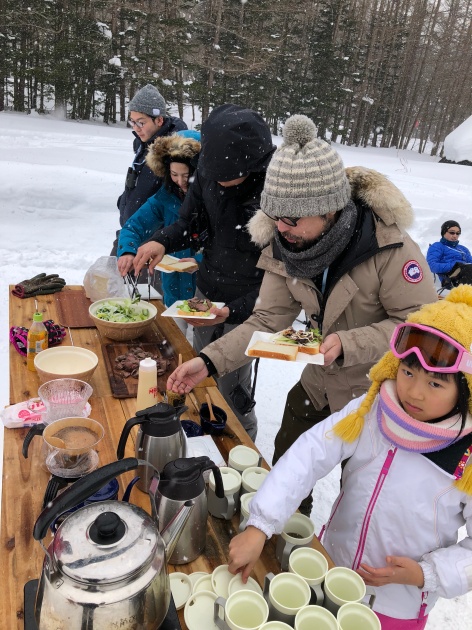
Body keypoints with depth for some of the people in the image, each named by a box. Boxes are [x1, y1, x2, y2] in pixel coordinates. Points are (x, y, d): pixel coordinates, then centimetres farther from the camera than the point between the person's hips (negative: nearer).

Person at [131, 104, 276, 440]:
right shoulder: (209, 169, -9)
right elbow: (191, 221, 6)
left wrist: (234, 311, -28)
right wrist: (163, 241, -14)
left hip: (247, 305, -5)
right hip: (205, 292, 5)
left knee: (231, 389, 3)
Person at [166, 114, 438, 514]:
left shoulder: (389, 247, -30)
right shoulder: (286, 246, -14)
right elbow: (268, 319, -13)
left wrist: (348, 344, -36)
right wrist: (210, 361, -25)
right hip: (319, 387, 5)